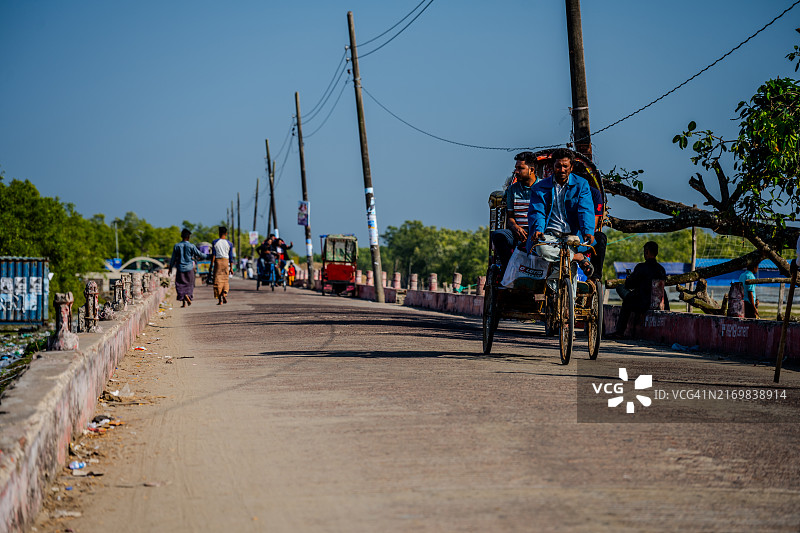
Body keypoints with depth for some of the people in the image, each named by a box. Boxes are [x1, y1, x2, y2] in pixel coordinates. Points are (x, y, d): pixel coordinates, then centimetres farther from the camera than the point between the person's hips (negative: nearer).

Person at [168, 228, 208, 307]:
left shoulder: (176, 246, -1)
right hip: (189, 268, -1)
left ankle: (184, 302, -3)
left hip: (180, 268, 1)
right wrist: (208, 256, 15)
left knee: (181, 285, 6)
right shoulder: (191, 246, -7)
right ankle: (187, 295, -15)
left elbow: (173, 259, 5)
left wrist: (170, 268, 15)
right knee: (189, 284, 12)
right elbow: (200, 254, 0)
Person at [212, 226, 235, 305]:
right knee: (225, 280, 13)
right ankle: (224, 294, -12)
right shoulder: (229, 243, 3)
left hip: (217, 261, -1)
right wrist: (231, 268, 7)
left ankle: (220, 300, -2)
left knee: (217, 280, 2)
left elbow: (213, 255, -3)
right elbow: (231, 256, 3)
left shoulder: (215, 242, 0)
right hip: (226, 261, 1)